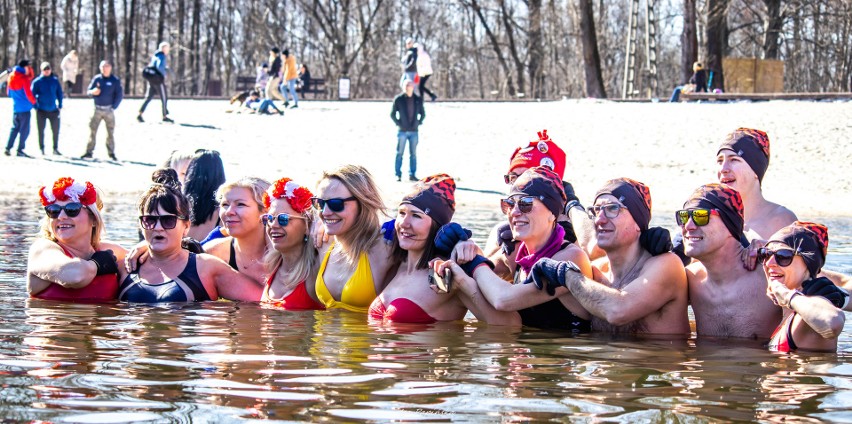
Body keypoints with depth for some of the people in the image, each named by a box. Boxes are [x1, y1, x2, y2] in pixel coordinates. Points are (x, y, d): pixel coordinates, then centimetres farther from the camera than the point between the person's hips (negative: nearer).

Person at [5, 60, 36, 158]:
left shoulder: (11, 77, 6)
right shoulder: (24, 78, -14)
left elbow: (8, 92, 15)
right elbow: (28, 94, -14)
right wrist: (34, 101, 3)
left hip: (15, 108, 6)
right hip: (25, 108, -6)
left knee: (15, 128, 16)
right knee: (24, 129, 1)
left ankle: (8, 148, 7)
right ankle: (20, 150, 0)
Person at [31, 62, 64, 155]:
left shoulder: (55, 80, 4)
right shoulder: (37, 82, -3)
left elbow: (59, 93, 10)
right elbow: (32, 95, -1)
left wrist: (60, 105, 4)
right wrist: (36, 107, -7)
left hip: (53, 110, 2)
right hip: (41, 111, -2)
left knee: (56, 130, 5)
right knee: (41, 130, 3)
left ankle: (55, 149, 16)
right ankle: (41, 149, 12)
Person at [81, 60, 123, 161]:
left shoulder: (115, 80, 0)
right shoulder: (97, 79, 5)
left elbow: (119, 95, 0)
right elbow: (89, 91, 7)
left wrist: (114, 107, -7)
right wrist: (93, 92, -16)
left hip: (109, 110, -1)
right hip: (97, 109, 1)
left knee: (110, 132, 2)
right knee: (92, 131, -2)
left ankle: (111, 153, 9)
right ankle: (89, 152, 2)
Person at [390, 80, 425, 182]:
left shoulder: (418, 100, 6)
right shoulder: (398, 99, -1)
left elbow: (423, 113, 17)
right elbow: (392, 114, 4)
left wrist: (418, 122, 4)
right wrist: (398, 123, -5)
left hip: (414, 131, 2)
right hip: (402, 131, -2)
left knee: (413, 154, 5)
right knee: (399, 153, -2)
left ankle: (412, 174, 11)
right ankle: (398, 174, 2)